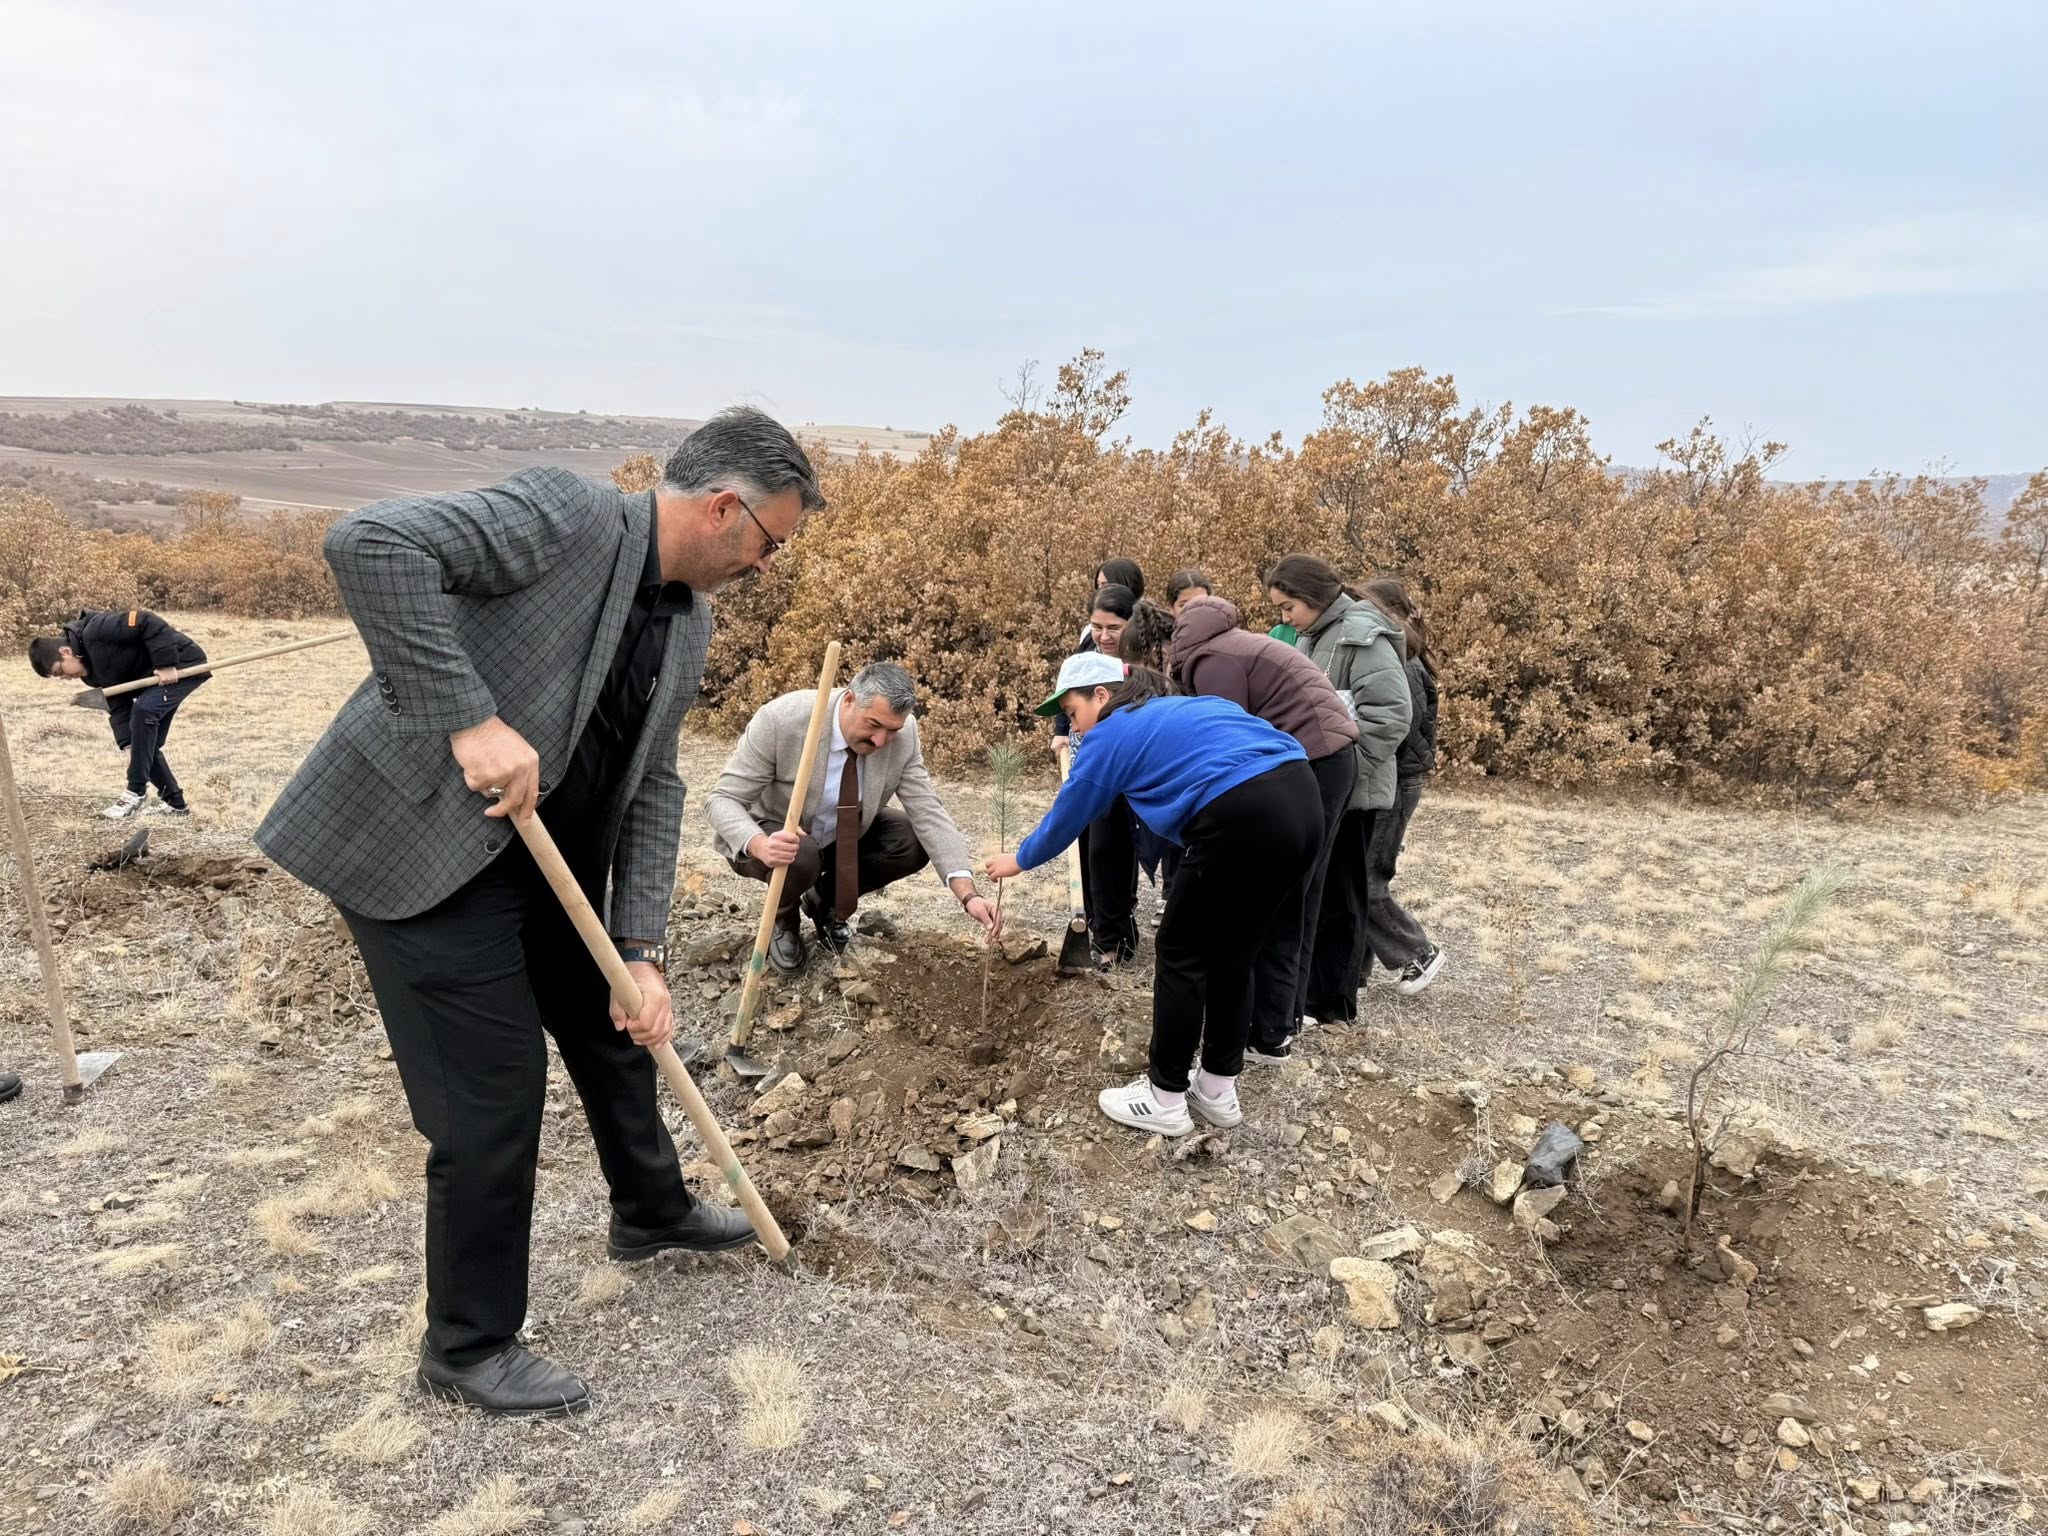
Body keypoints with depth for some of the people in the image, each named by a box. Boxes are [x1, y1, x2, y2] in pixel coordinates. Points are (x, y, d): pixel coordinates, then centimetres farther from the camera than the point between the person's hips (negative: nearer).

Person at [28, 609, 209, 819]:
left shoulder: (96, 631, -22)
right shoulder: (91, 670, 6)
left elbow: (148, 622, -28)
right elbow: (118, 706, 3)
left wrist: (166, 664, -27)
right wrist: (129, 745, -9)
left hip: (183, 664, -10)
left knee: (143, 711, -25)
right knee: (145, 741, 6)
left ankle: (135, 793, -18)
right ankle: (174, 802, 16)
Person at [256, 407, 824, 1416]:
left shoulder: (688, 623, 6)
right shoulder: (569, 513, -19)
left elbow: (652, 788, 6)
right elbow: (371, 542, -30)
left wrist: (642, 952, -2)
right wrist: (470, 719, -34)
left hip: (546, 855, 9)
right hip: (421, 844, -9)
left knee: (618, 1026, 22)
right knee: (495, 1090, -3)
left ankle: (651, 1212, 49)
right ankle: (468, 1346, 20)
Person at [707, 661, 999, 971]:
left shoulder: (903, 733, -21)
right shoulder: (781, 719, -31)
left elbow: (928, 812, -19)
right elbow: (724, 799, -27)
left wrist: (968, 894, -31)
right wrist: (759, 845, -49)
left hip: (845, 835, 4)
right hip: (777, 837, -4)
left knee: (913, 843, -19)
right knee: (801, 858, -36)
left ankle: (825, 898, 8)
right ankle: (783, 919, 1)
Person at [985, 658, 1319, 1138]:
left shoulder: (1114, 732, 10)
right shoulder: (1182, 710, 30)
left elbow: (1067, 815, 19)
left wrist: (1019, 860, 36)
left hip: (1244, 816, -8)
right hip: (1302, 801, 8)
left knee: (1183, 955, 9)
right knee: (1231, 954, 20)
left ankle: (1165, 1100, 19)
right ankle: (1218, 1091, 31)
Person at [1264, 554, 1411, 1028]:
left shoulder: (1361, 636, -15)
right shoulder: (1313, 636, 12)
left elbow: (1391, 713, -21)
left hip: (1349, 789, -8)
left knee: (1337, 892, 1)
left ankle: (1330, 1000, 12)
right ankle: (1311, 985, 27)